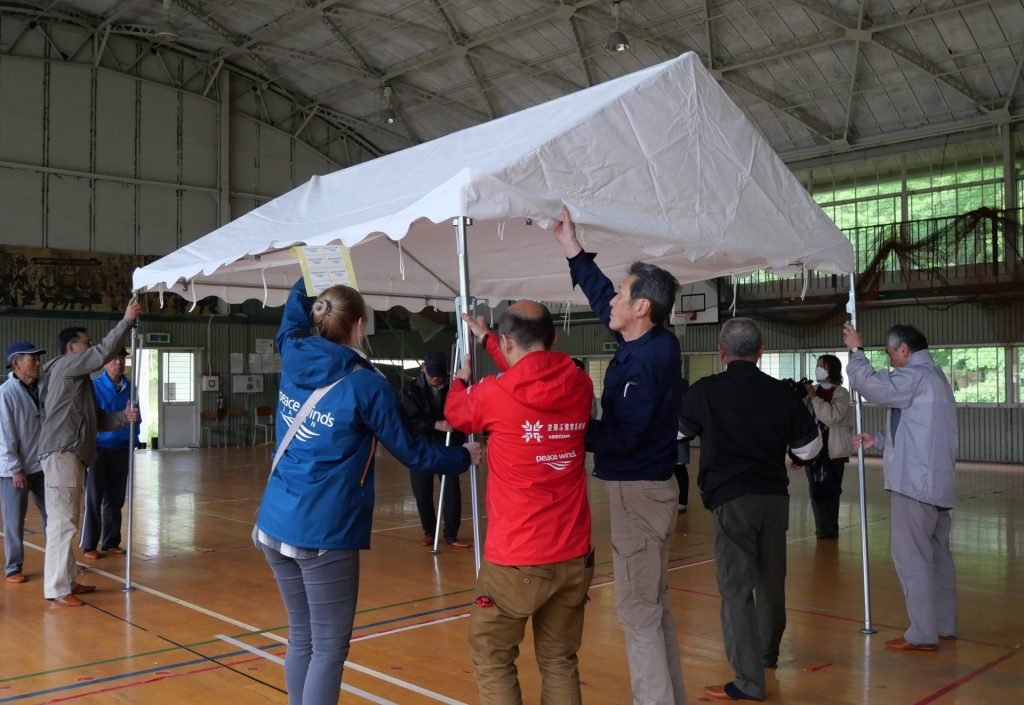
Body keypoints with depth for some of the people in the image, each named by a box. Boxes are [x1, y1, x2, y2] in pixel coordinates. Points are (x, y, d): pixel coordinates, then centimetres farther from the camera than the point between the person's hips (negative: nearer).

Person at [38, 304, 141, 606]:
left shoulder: (79, 378, 23)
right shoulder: (65, 365, -4)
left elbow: (94, 420, 20)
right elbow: (103, 353, -18)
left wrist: (123, 417, 5)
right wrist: (127, 320, -13)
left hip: (72, 454, 10)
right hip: (61, 453, -10)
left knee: (67, 521, 12)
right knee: (61, 522, -10)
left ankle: (66, 581, 19)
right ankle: (56, 589, -9)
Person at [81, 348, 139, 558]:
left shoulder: (129, 388, 4)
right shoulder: (94, 387, -9)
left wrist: (133, 443, 7)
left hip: (121, 451, 4)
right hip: (99, 450, -4)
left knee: (115, 500, 11)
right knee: (93, 500, 1)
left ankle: (111, 542, 21)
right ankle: (89, 545, 10)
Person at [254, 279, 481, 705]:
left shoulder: (294, 359, 3)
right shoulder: (366, 385, -13)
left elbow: (292, 316, 27)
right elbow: (410, 452, -4)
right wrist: (462, 458, 12)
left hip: (274, 525, 7)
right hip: (324, 534, -7)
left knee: (301, 639, 16)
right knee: (329, 647, 3)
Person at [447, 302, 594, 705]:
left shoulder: (495, 394, -13)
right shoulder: (580, 387, -1)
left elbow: (456, 413, 10)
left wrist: (463, 377, 32)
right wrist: (485, 338, 33)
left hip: (516, 560, -4)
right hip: (574, 557, 5)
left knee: (492, 658, 13)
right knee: (560, 661, 15)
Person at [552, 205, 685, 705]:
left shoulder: (646, 362, -22)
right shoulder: (655, 344, 6)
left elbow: (620, 436, -26)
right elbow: (602, 298, 17)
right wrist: (572, 249, 20)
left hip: (639, 493, -10)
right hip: (647, 486, 10)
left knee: (637, 610, -2)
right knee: (653, 606, 18)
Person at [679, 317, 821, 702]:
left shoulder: (706, 391, -8)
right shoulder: (782, 393, -1)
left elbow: (677, 428, 11)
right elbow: (810, 448, 9)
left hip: (730, 500, -4)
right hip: (774, 497, 4)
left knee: (737, 588, -1)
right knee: (771, 580, 20)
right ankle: (768, 652, 41)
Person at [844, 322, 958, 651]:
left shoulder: (915, 376, -12)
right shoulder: (934, 377, 21)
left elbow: (870, 384, -25)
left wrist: (856, 350, -9)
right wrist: (879, 440, 15)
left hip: (915, 482, -10)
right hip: (934, 482, 10)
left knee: (912, 557, -6)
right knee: (938, 555, 14)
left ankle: (923, 634, -3)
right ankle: (944, 625, 21)